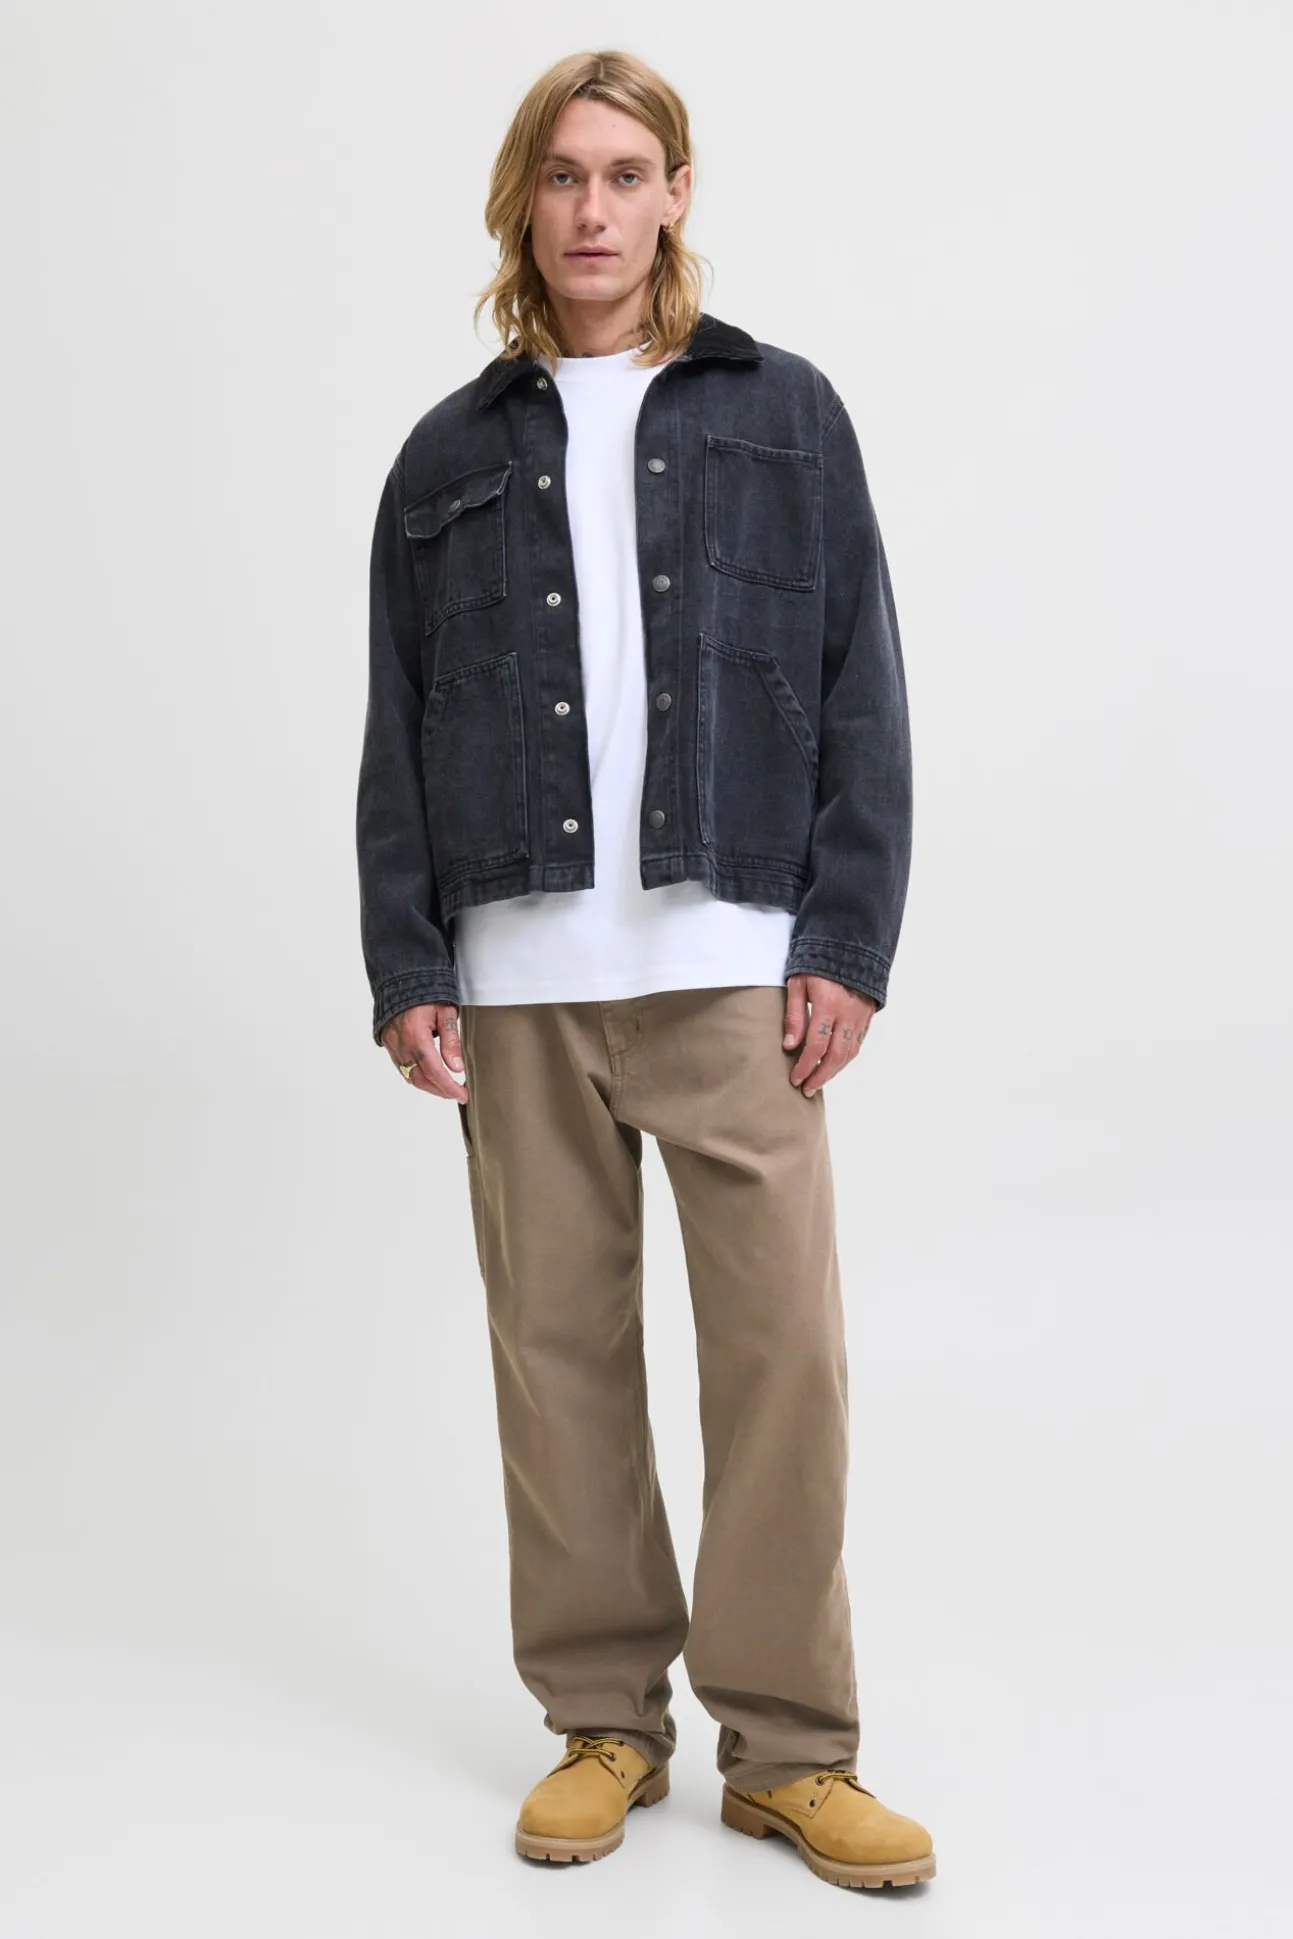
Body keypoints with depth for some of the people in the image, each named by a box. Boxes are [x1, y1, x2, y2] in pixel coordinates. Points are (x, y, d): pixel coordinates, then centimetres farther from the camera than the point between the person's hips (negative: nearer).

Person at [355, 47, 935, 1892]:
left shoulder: (782, 416, 8)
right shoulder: (452, 455, 12)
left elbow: (862, 694, 5)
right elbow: (397, 734, 11)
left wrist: (849, 942, -4)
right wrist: (404, 970, 3)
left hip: (735, 959, -1)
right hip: (518, 976, 2)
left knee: (781, 1342, -4)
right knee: (558, 1340, 5)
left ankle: (789, 1747, 10)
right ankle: (606, 1721, 19)